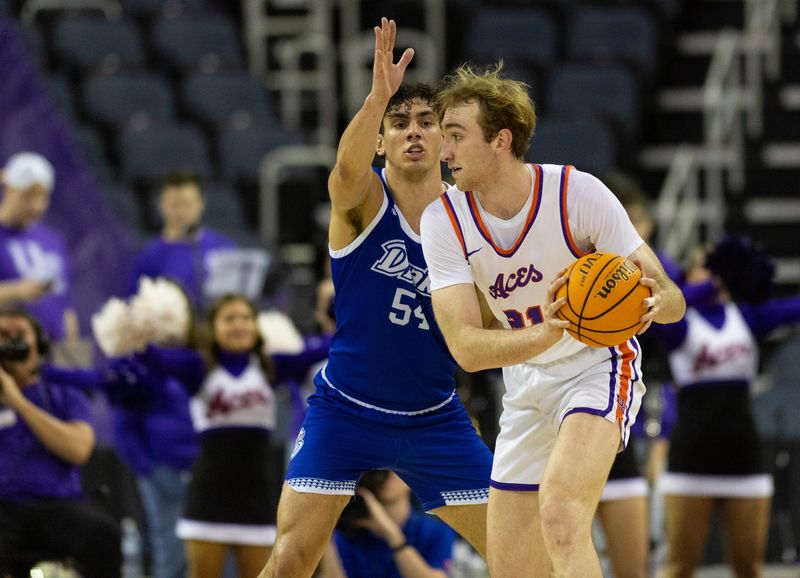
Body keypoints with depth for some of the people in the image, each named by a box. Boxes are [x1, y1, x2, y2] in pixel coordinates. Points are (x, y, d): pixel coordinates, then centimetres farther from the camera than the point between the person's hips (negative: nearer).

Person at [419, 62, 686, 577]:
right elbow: (465, 347, -21)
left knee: (559, 515, -32)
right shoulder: (443, 220, -12)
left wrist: (656, 303, -42)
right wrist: (546, 333, -41)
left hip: (599, 366, -5)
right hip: (526, 386, 5)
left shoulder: (578, 193, -20)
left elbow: (669, 297, -17)